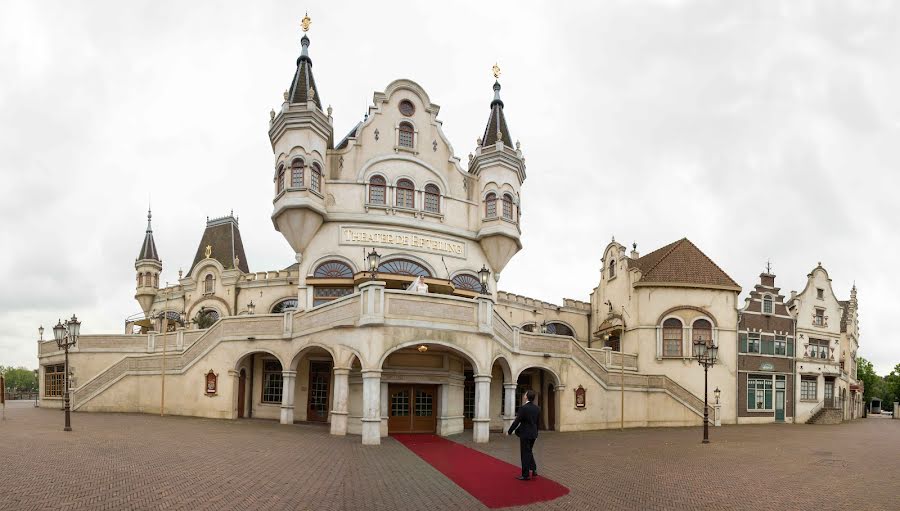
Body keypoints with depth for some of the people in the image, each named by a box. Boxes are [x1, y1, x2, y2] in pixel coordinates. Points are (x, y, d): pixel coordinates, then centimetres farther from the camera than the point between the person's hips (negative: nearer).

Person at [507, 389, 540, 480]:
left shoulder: (523, 408, -18)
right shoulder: (537, 408, 1)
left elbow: (516, 421, -15)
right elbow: (536, 421, 10)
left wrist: (509, 432, -4)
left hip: (525, 434, -6)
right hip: (534, 434, 7)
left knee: (525, 454, 3)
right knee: (529, 452, 23)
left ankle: (525, 475, 10)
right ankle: (533, 469, 14)